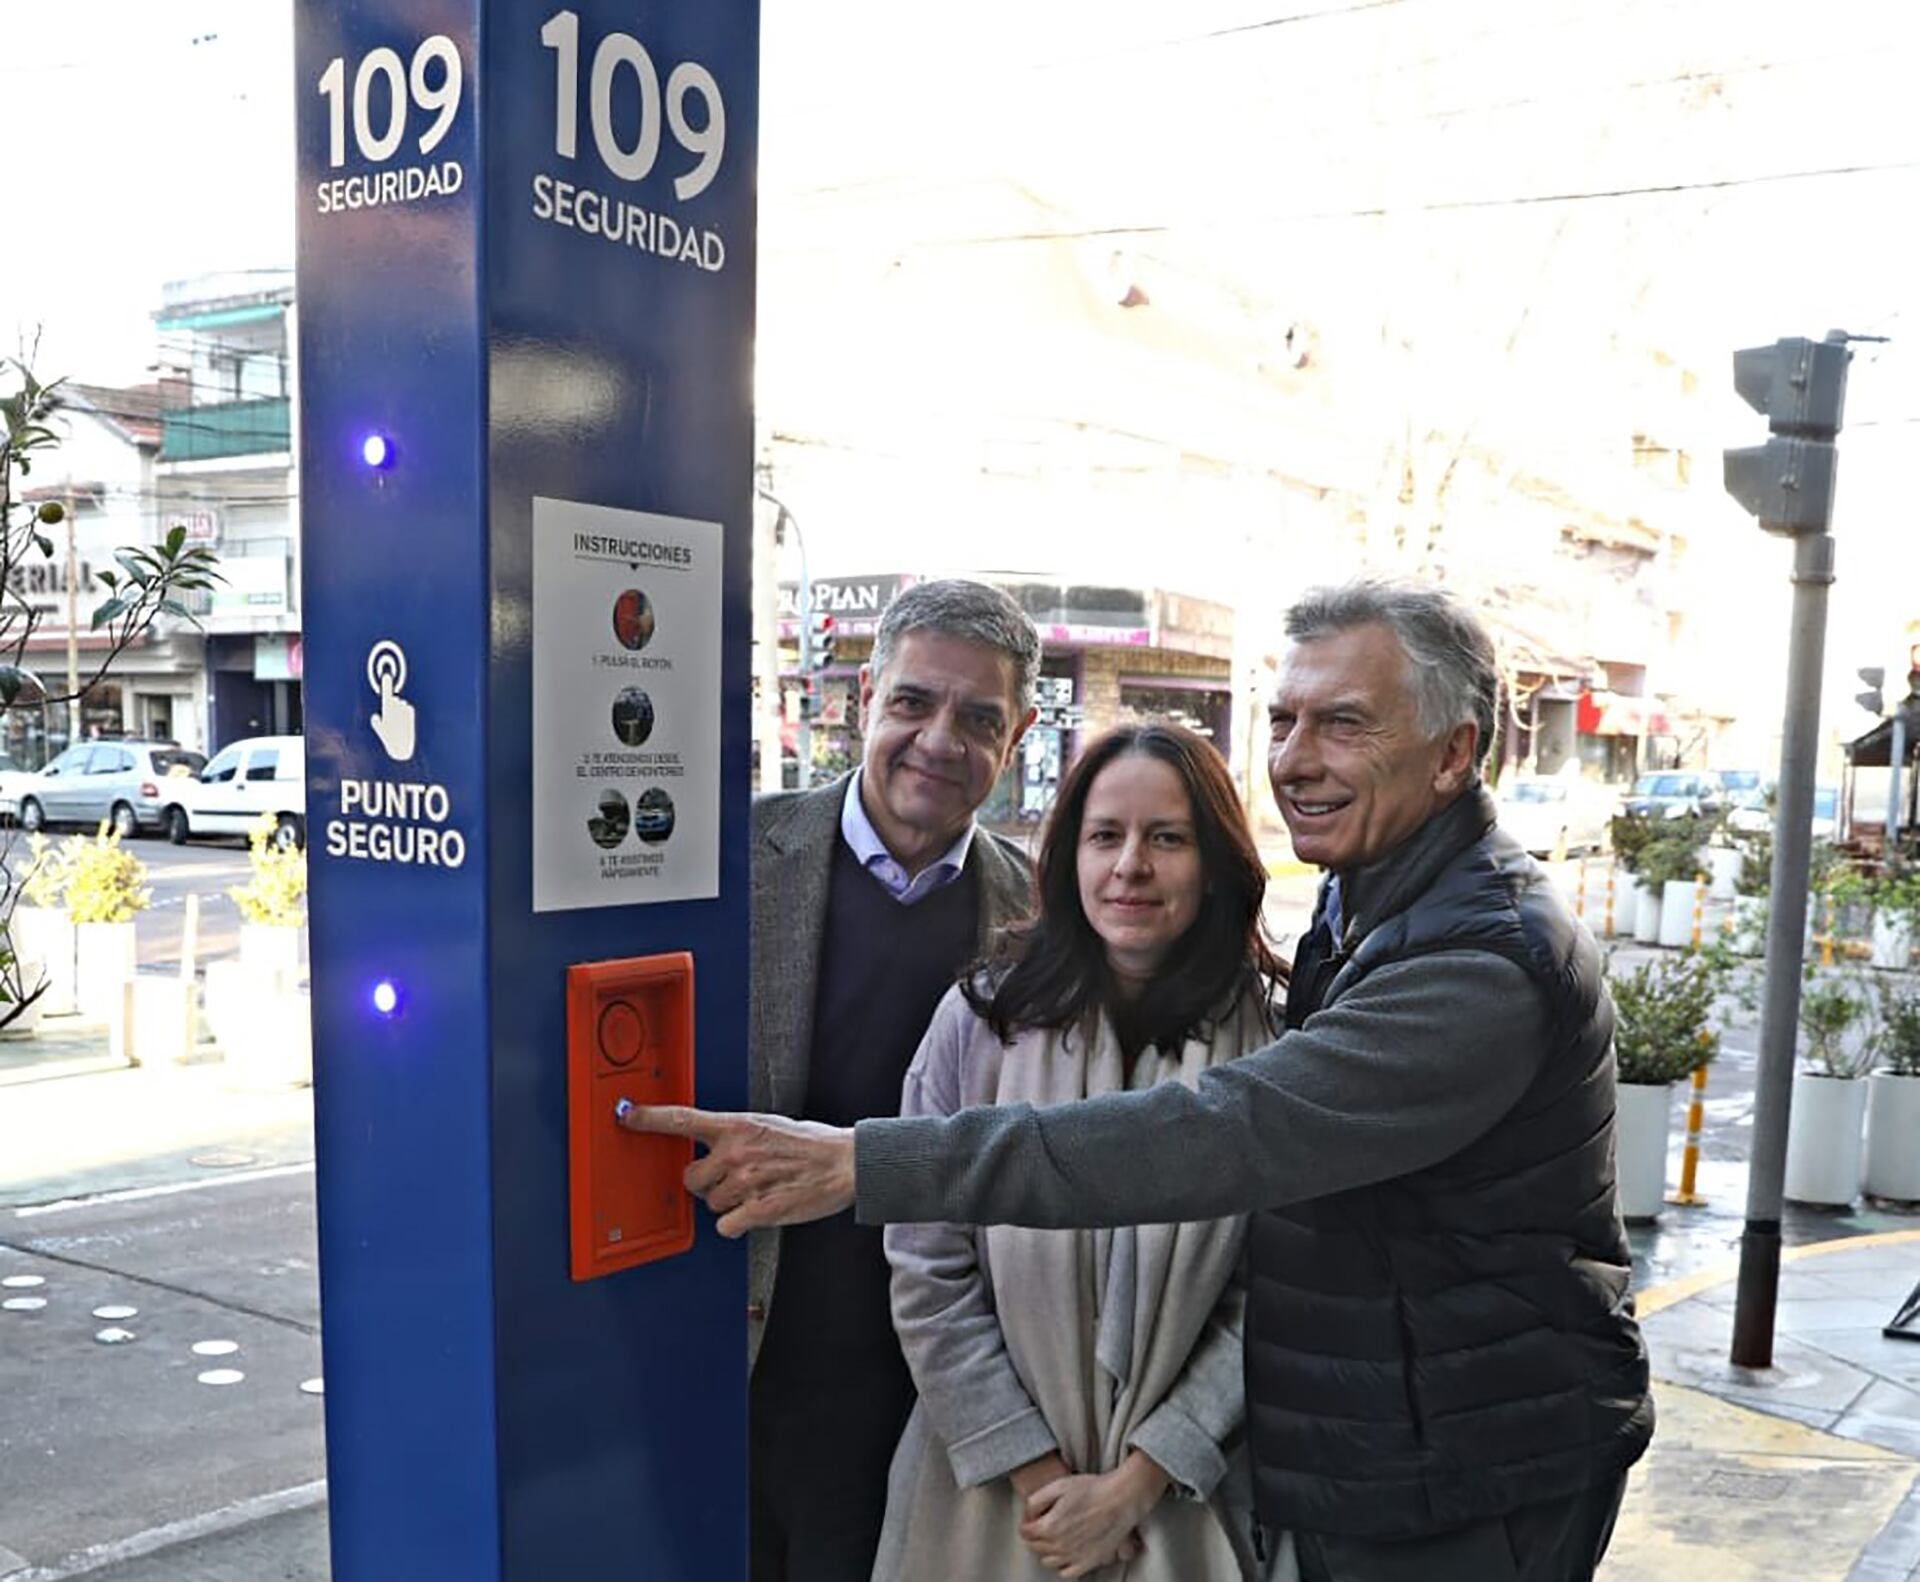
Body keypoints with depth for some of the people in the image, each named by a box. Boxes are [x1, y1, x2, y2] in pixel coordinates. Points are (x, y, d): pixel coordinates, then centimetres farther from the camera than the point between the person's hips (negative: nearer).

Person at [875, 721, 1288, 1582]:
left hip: (1187, 1496, 0)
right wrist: (1035, 1471, -9)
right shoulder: (982, 1016, -9)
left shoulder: (1272, 1043, -9)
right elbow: (928, 1269, -7)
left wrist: (1137, 1481, -11)